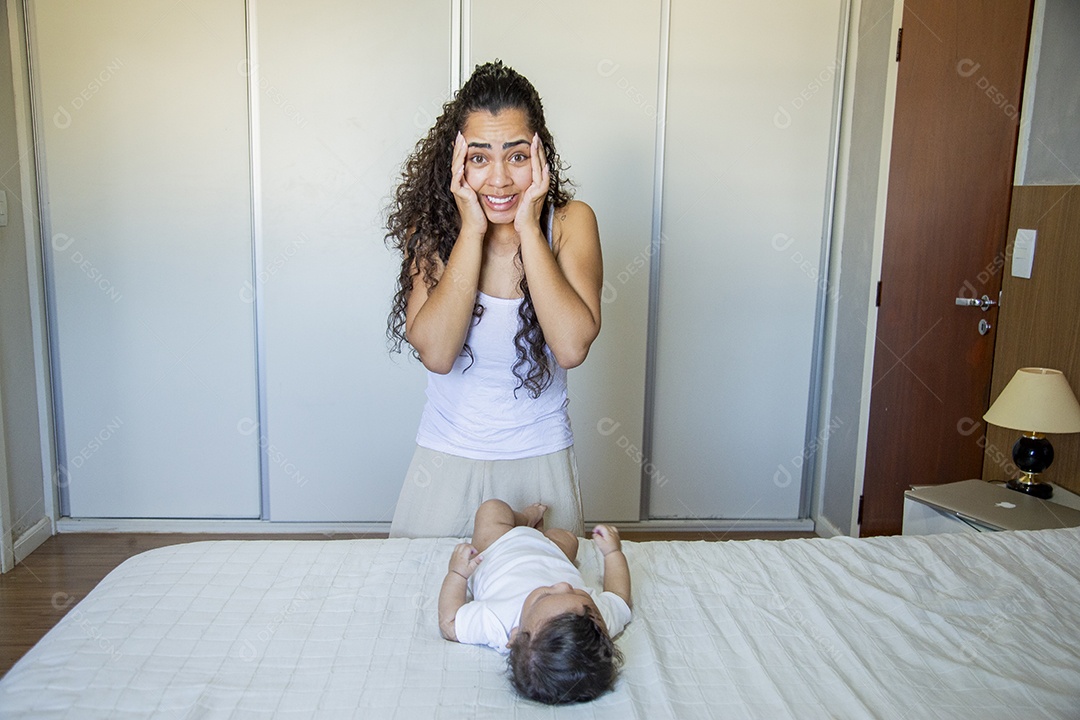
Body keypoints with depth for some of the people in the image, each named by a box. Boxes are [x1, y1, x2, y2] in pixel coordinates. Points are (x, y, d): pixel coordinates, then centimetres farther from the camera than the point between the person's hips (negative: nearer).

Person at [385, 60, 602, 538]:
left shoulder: (571, 222, -8)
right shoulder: (432, 226, -8)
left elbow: (572, 347, -23)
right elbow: (435, 352, -22)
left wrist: (529, 229, -21)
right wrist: (471, 231, -22)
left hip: (541, 460, 0)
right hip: (447, 460, 0)